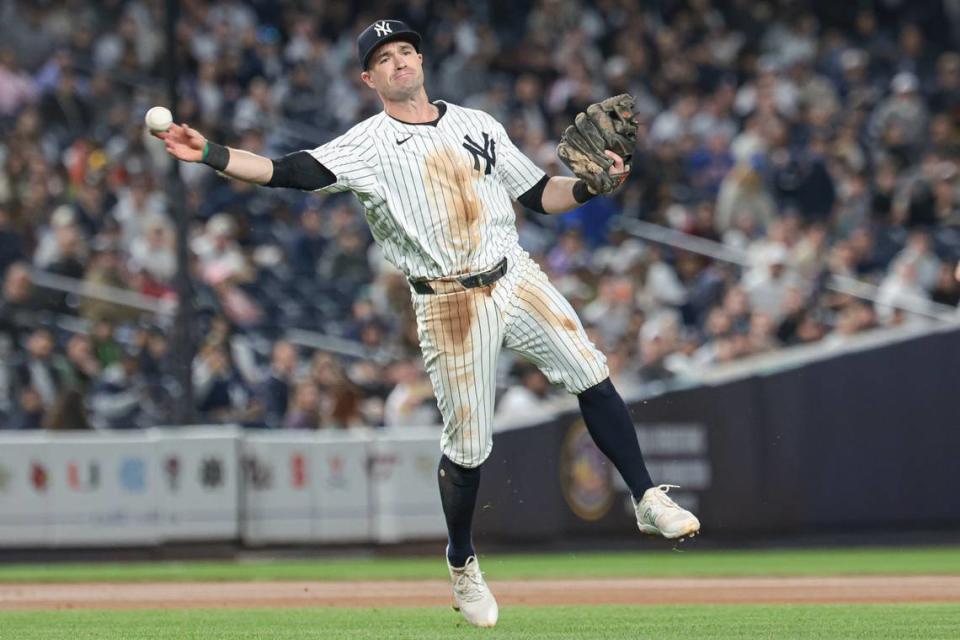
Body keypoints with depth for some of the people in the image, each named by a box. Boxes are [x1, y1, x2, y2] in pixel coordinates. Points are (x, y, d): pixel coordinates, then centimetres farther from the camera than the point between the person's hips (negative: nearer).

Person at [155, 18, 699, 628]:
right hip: (448, 303, -3)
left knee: (592, 376, -9)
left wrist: (590, 185, -4)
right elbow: (292, 171, -14)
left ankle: (648, 499, 3)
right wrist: (210, 154, -26)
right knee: (467, 445, -1)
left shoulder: (478, 124, 12)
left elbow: (540, 194, 15)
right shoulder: (367, 144, 0)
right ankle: (463, 566, 18)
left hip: (515, 277, 3)